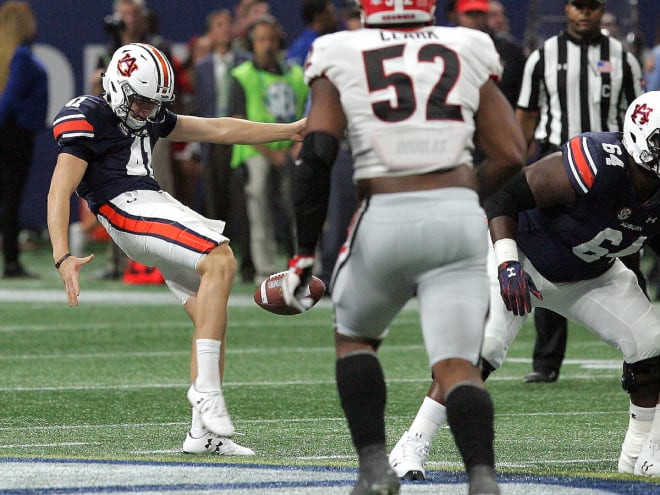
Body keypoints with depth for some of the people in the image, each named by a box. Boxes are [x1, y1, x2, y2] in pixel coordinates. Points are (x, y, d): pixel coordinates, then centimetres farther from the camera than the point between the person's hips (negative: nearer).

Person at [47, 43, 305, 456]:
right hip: (130, 209, -9)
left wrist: (291, 131, 22)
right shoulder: (87, 118, -4)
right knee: (221, 262, -27)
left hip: (161, 206, 9)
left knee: (212, 319, 2)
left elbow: (218, 130, 24)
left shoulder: (148, 117, 22)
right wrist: (63, 258, -24)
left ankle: (204, 433, 3)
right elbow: (60, 191, -12)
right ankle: (207, 392, -29)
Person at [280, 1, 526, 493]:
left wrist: (305, 250, 1)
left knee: (353, 337, 23)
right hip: (460, 216, 1)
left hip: (385, 217, -1)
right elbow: (511, 154, 10)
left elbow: (317, 152, -4)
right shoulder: (469, 53, 12)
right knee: (456, 362, 0)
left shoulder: (340, 58, 7)